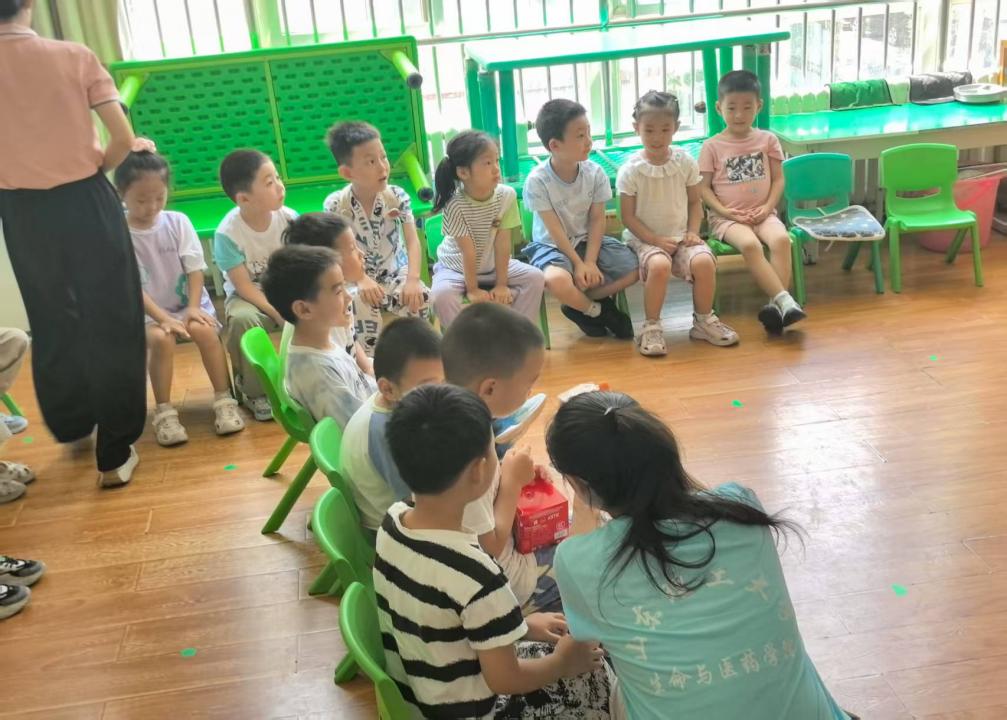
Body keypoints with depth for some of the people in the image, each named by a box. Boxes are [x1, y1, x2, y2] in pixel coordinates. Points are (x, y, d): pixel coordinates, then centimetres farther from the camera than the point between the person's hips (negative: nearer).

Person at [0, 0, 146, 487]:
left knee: (52, 324, 19)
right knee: (111, 323, 7)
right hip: (86, 202, -2)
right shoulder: (74, 56, -8)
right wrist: (95, 171, 7)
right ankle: (114, 454, 11)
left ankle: (72, 426, 39)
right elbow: (124, 139, -11)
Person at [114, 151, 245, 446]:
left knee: (204, 330, -29)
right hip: (147, 312, -2)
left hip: (188, 304, 2)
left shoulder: (178, 222, -3)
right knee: (161, 339, -32)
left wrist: (193, 308, -17)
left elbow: (195, 269, -3)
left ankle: (224, 400, -14)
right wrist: (163, 319, -22)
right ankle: (164, 412, -19)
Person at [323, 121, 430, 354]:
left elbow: (412, 241, -16)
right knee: (360, 305, -34)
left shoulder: (397, 196, -8)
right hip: (357, 279, -2)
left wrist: (412, 279, -34)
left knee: (421, 297, -26)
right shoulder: (335, 205, -13)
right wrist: (362, 280, -35)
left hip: (395, 274, 2)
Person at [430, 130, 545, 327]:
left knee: (536, 278, -14)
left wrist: (501, 284, -15)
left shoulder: (507, 195, -18)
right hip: (457, 267, -4)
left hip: (493, 264, 4)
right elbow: (468, 251, -25)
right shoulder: (455, 205, -28)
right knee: (440, 295, -32)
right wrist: (472, 289, -18)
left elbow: (502, 242, -16)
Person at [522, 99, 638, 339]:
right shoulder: (537, 180, -18)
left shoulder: (595, 173, -7)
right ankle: (597, 310, -3)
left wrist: (590, 261, -17)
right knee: (558, 280, -37)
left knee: (634, 267, -15)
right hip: (552, 245, -4)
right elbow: (554, 229, -17)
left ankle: (578, 306, 1)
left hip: (587, 240, 4)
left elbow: (597, 220, -6)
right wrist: (578, 264, -20)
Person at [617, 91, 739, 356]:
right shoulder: (631, 170, -8)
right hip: (645, 238, -3)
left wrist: (693, 231, -6)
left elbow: (694, 201, 10)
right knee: (659, 265, -35)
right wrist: (655, 240, -16)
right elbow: (628, 216, -7)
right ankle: (651, 327, -15)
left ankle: (704, 321, -2)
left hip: (681, 235, 3)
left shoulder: (686, 162, 1)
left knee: (704, 261, -26)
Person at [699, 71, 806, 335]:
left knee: (781, 238, -31)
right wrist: (723, 210, -13)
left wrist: (768, 207, -8)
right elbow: (703, 187, 1)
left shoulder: (767, 140, 9)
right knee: (750, 245, -34)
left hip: (761, 213, 2)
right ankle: (784, 300, -37)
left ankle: (775, 303, -32)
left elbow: (778, 179, 8)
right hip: (727, 217, -2)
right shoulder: (712, 146, 3)